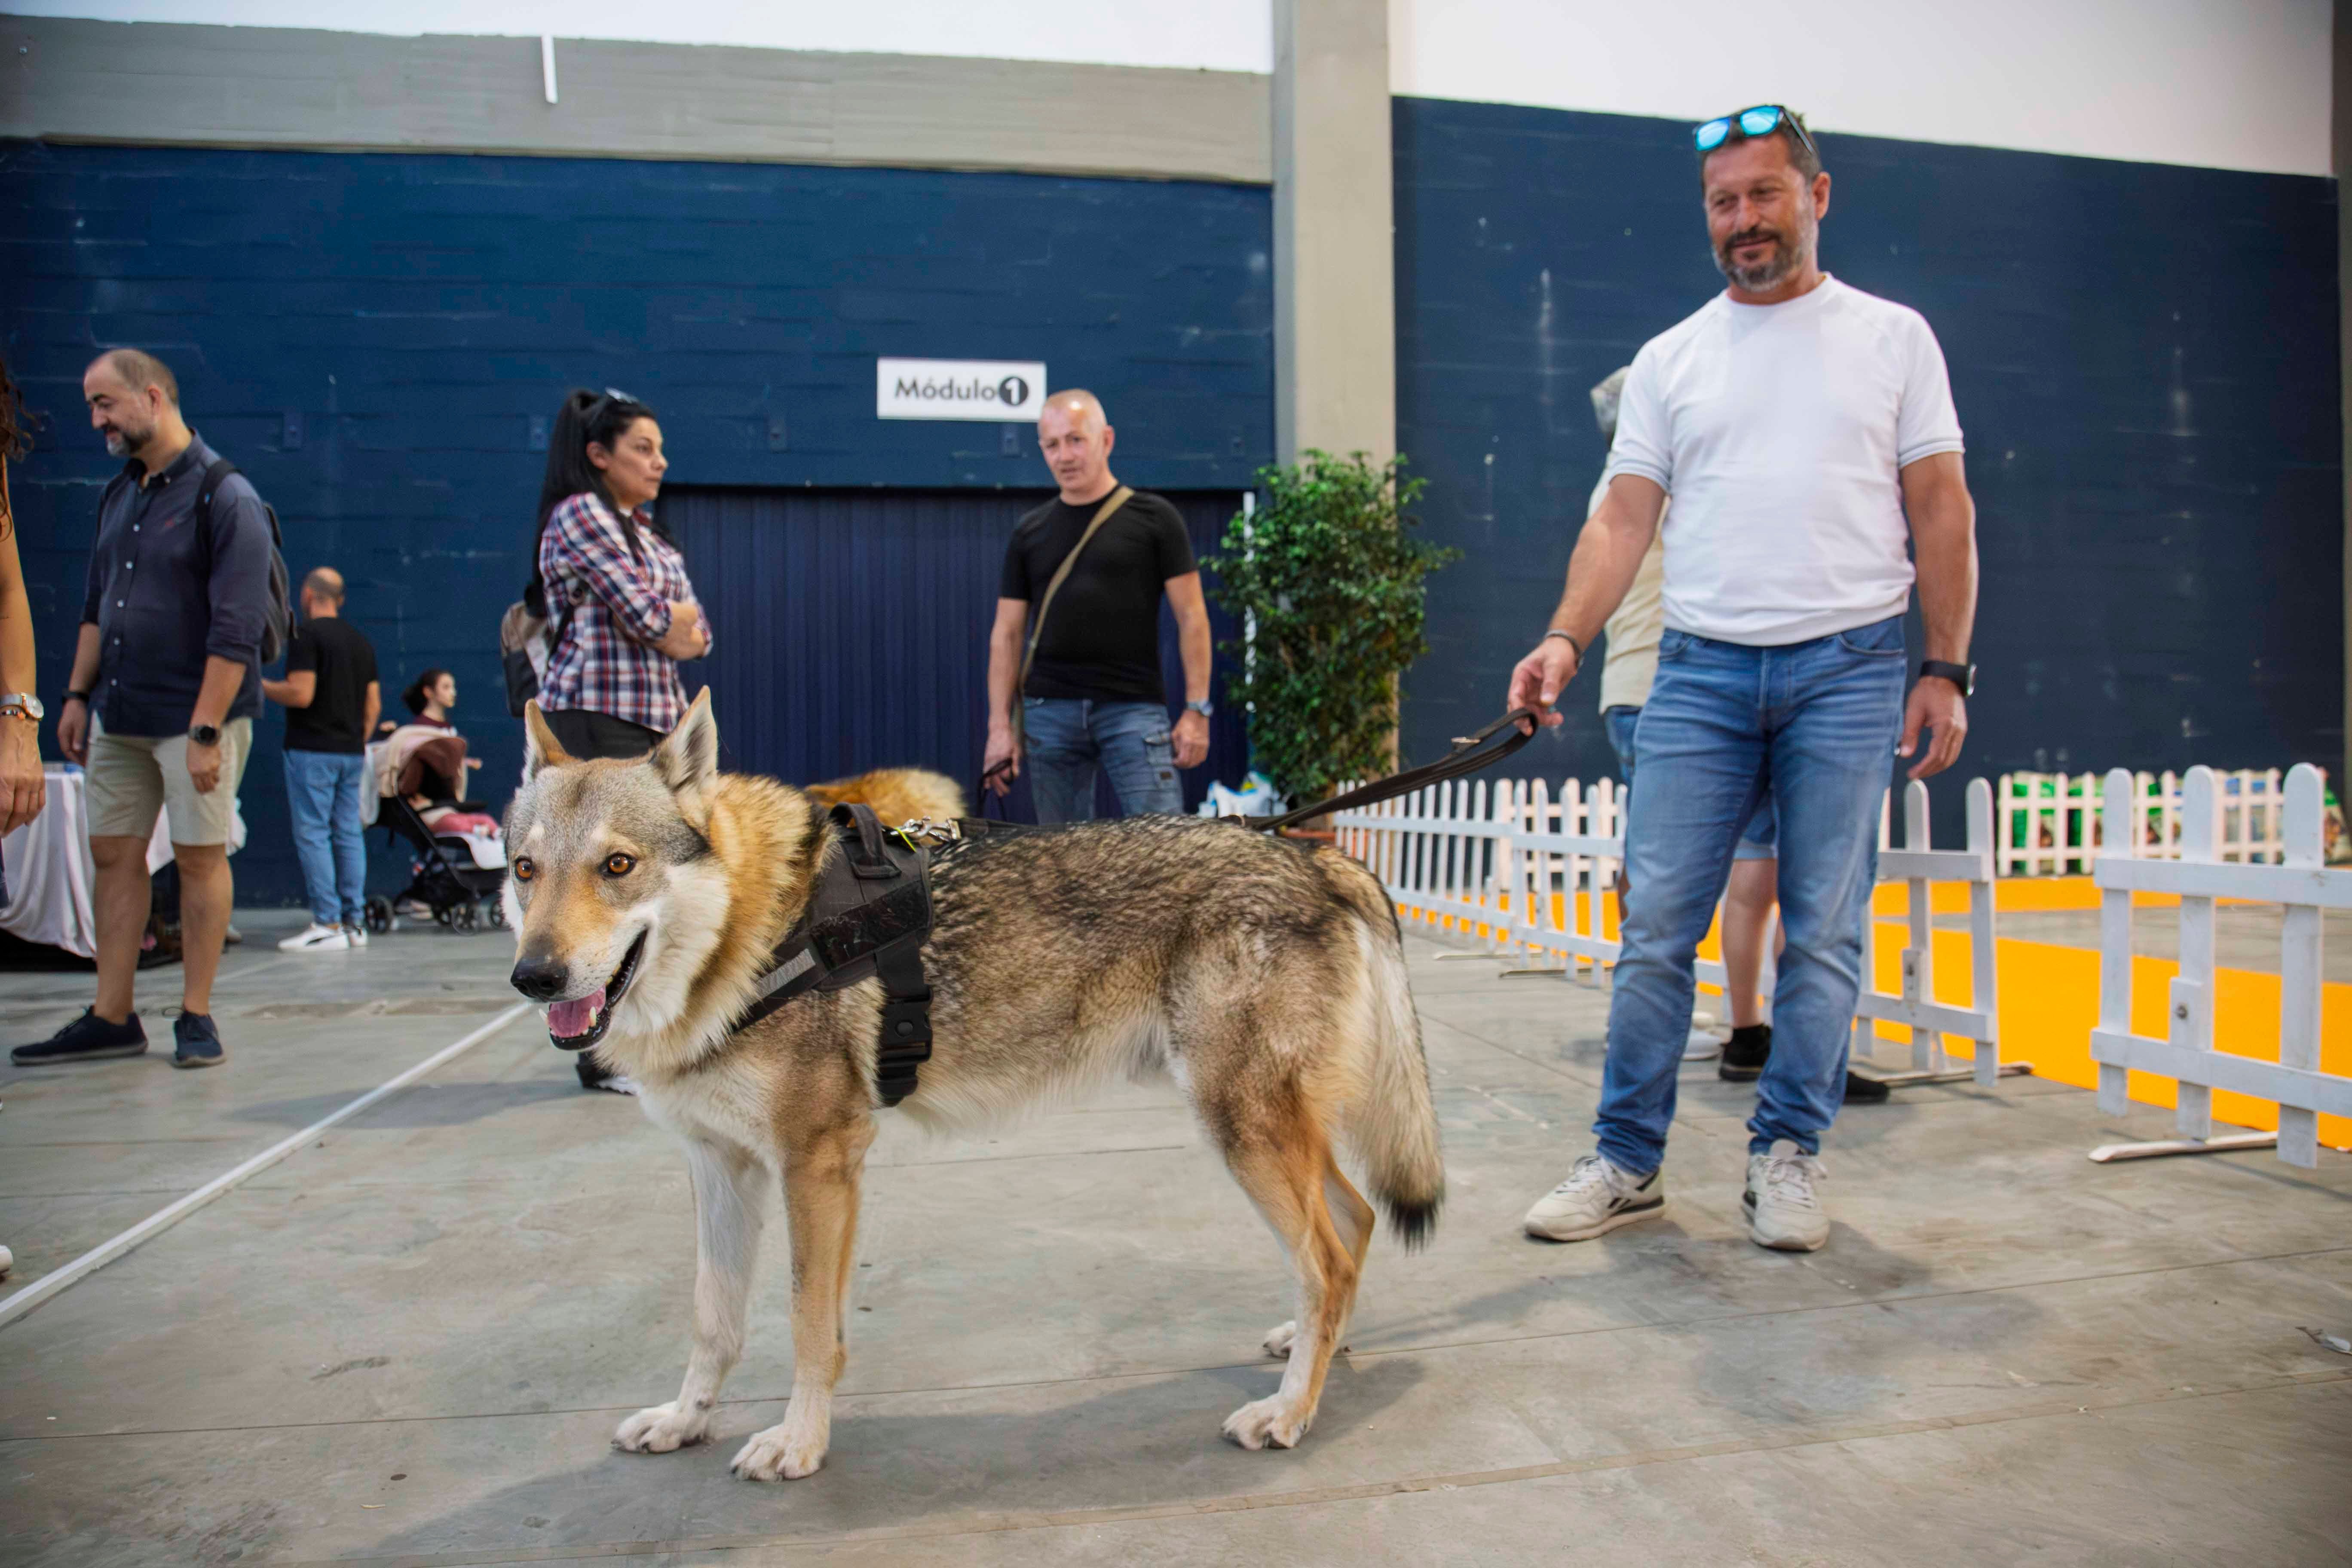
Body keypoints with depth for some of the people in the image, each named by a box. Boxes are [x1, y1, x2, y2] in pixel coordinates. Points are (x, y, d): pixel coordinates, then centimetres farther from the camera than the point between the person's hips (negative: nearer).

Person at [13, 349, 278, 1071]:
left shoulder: (225, 499, -11)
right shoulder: (119, 495, 13)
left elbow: (235, 631, -17)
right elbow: (96, 605, 21)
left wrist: (206, 730, -20)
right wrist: (78, 694, 14)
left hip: (194, 714, -8)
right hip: (118, 714, 8)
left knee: (200, 856, 0)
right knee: (113, 853, 9)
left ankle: (195, 1017, 10)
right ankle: (111, 1018, 17)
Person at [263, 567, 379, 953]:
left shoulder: (306, 635, -9)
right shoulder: (360, 639, 14)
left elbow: (301, 694, -17)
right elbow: (374, 702, 13)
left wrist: (260, 686, -1)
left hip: (313, 751, -7)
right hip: (352, 752, 7)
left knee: (312, 834, -4)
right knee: (349, 834, 8)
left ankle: (327, 924, -6)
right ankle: (355, 921, 9)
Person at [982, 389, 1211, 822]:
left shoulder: (1153, 518, 2)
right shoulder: (1030, 533, 12)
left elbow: (1191, 616, 1)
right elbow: (1006, 633, 12)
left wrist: (1197, 709, -7)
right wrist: (1000, 725, 4)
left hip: (1134, 709, -3)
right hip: (1050, 712, 3)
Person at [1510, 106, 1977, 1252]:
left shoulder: (1892, 336, 9)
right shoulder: (1671, 358, 12)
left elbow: (1941, 510, 6)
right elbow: (1624, 517, 4)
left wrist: (1945, 668, -3)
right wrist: (1565, 639, -12)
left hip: (1848, 670, -1)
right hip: (1699, 671, 1)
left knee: (1825, 932, 4)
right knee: (1657, 925, 0)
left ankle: (1787, 1156, 18)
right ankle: (1629, 1160, 11)